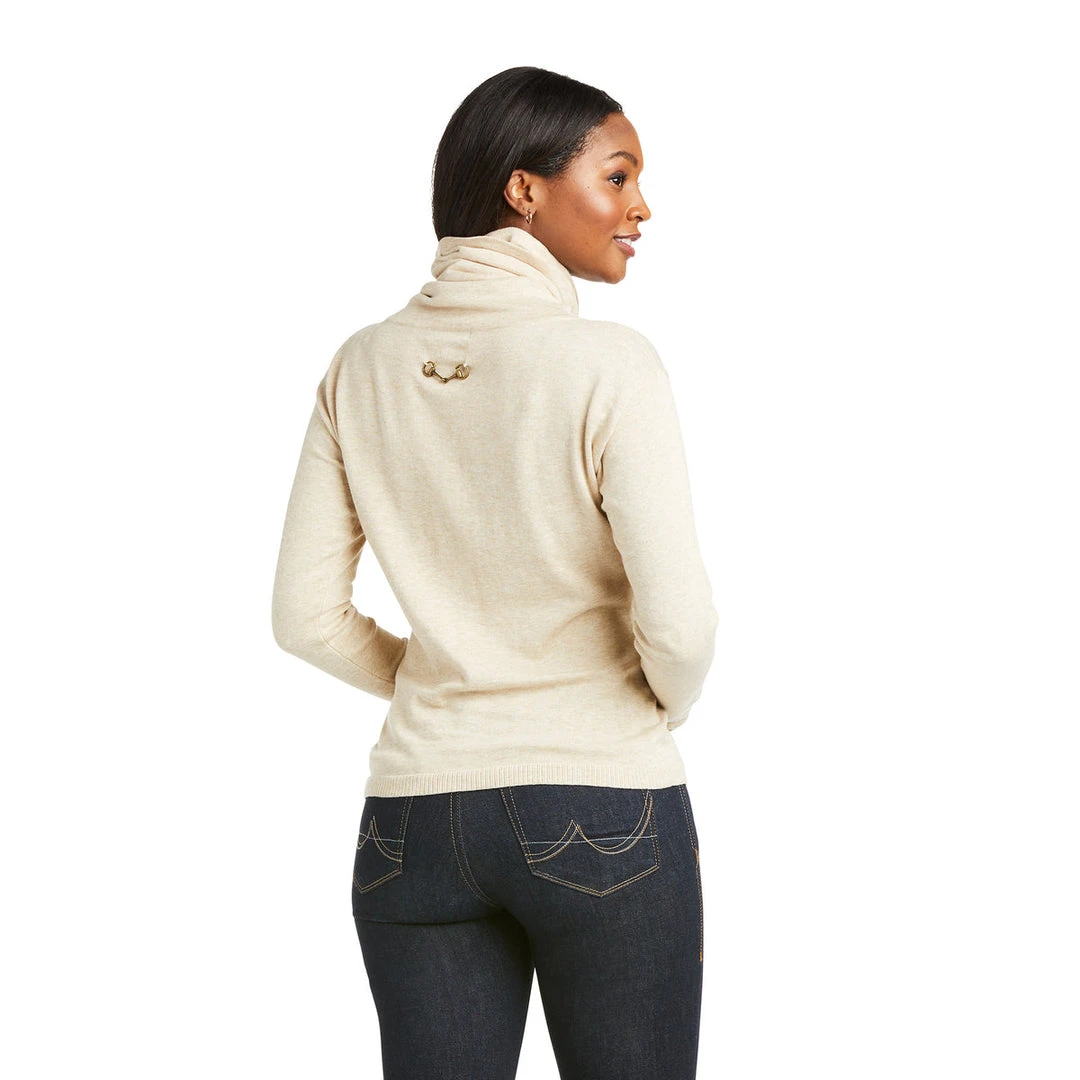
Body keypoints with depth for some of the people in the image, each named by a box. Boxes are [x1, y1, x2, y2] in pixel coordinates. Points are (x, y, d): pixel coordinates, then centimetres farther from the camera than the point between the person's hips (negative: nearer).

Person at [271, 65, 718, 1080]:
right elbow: (679, 622, -17)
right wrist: (664, 703, 4)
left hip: (414, 815, 4)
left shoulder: (363, 369, 2)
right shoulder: (609, 365, -13)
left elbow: (305, 617, 3)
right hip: (604, 812, -4)